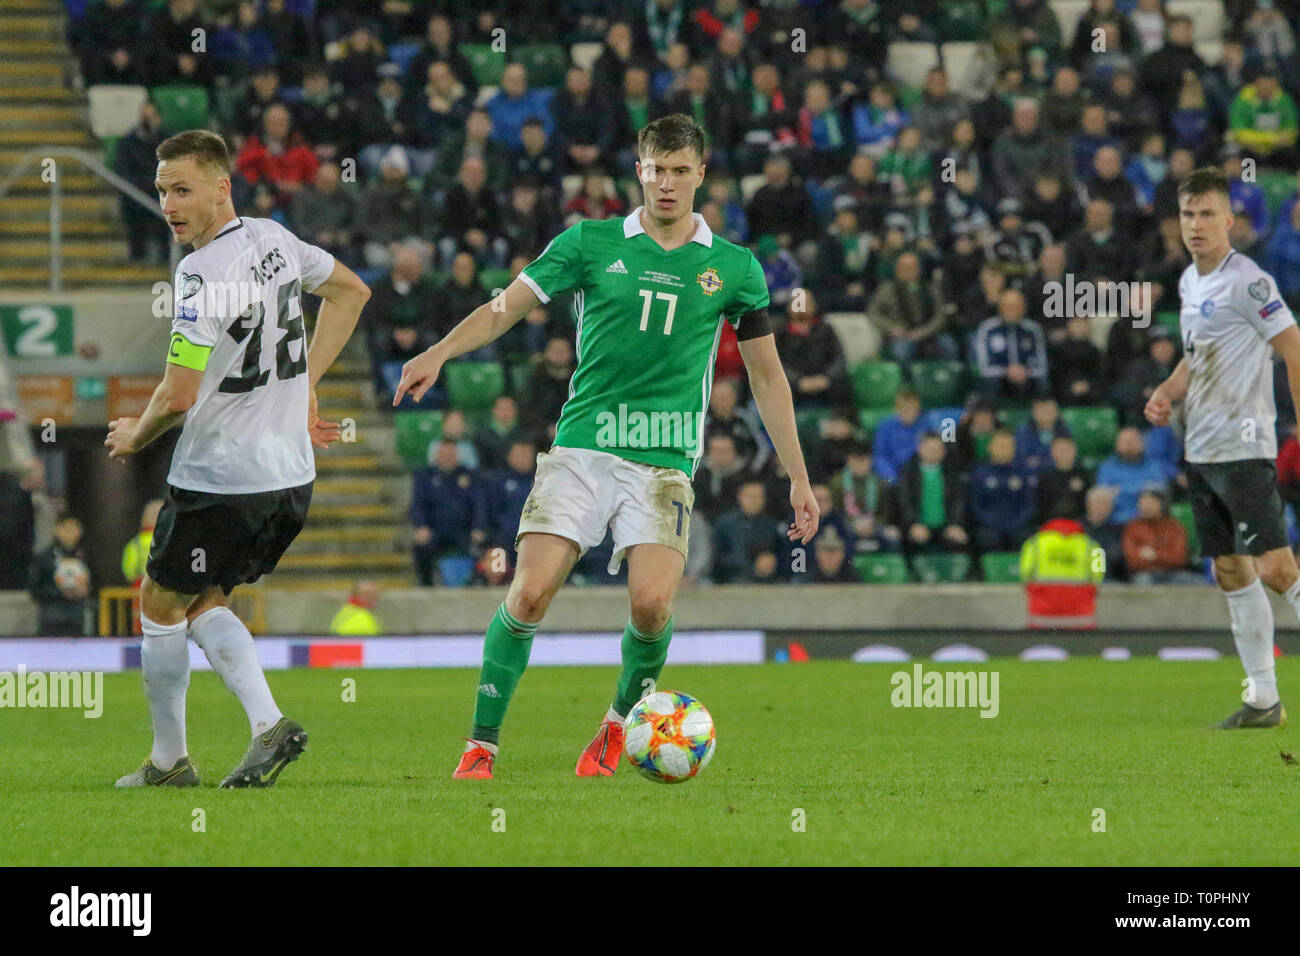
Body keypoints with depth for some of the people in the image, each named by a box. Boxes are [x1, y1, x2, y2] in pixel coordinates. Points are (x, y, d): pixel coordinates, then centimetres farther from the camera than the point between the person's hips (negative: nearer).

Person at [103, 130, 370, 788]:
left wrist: (134, 436, -2)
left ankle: (169, 759, 16)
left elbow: (179, 396, -23)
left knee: (160, 604, 10)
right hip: (290, 478, 8)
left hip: (218, 481, -8)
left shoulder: (203, 274, -21)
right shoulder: (274, 240, 5)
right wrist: (302, 385, 23)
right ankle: (268, 725, 0)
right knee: (203, 604, 18)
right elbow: (350, 291, 24)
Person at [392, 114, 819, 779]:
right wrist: (439, 353, -16)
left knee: (652, 603, -19)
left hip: (666, 461, 0)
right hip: (582, 445, 0)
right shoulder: (591, 243, 5)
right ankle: (482, 743, 0)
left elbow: (767, 376, 14)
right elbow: (507, 306, 3)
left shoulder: (733, 267, 7)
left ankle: (621, 722, 10)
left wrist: (798, 478, 12)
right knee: (529, 593, -13)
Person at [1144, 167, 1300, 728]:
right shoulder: (1190, 283, 13)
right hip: (1200, 451, 8)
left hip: (1244, 447, -8)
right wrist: (1167, 393, 10)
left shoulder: (1247, 282, -13)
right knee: (1231, 573, 8)